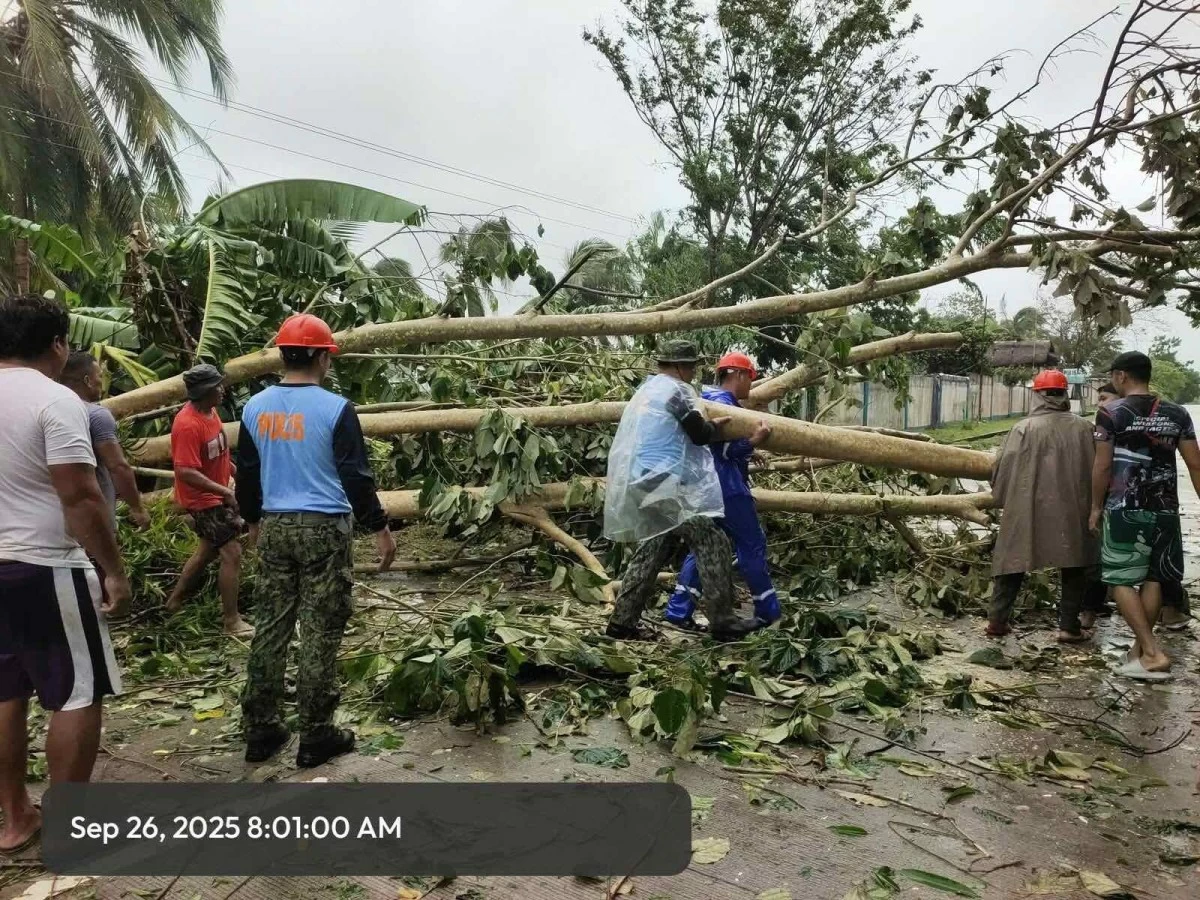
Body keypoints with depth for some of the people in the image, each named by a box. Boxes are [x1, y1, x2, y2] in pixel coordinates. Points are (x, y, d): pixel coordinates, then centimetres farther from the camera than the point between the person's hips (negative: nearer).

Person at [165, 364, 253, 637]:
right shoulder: (188, 425, -27)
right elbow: (186, 473, -30)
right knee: (232, 554, -9)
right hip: (203, 499, -10)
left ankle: (175, 601, 39)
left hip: (216, 494, 10)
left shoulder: (209, 410, 2)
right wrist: (225, 491, -29)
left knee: (209, 549, 22)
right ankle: (232, 622, 0)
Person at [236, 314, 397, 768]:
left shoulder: (255, 408, 5)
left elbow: (246, 474, 13)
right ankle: (315, 736, 9)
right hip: (324, 528, -5)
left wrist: (253, 520, 28)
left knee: (271, 626, 13)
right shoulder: (334, 408, -12)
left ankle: (259, 729, 21)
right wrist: (379, 528, -2)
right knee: (319, 633, 1)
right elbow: (356, 476, -12)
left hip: (275, 527, 6)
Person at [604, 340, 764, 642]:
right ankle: (723, 622, -1)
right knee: (713, 544, -4)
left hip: (643, 483, 10)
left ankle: (622, 620, 13)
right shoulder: (678, 390, -7)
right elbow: (699, 434, -8)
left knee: (653, 548, 14)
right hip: (666, 483, -10)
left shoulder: (647, 390, 22)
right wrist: (716, 425, 12)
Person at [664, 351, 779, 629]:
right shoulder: (722, 403, -14)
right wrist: (754, 440, -31)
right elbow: (724, 450, -19)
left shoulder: (712, 400, 18)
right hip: (728, 487, -10)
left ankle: (679, 610, 9)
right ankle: (769, 612, 11)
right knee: (752, 545, 1)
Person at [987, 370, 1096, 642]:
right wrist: (1090, 504, 19)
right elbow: (1093, 469, 5)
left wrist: (1002, 499, 10)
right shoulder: (1082, 427, -1)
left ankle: (997, 620, 12)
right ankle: (1069, 626, 14)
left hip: (1026, 511, -1)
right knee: (1074, 568, 15)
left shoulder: (1024, 428, -7)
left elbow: (1002, 468, -6)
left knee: (1013, 561, 11)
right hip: (1071, 511, 1)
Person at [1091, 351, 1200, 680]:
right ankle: (1139, 650, 20)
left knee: (1121, 580, 1)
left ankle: (1152, 652, -8)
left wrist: (1096, 507, 2)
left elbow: (1102, 466, -8)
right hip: (1165, 509, 5)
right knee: (1153, 579, 13)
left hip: (1125, 509, -5)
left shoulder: (1110, 412, -7)